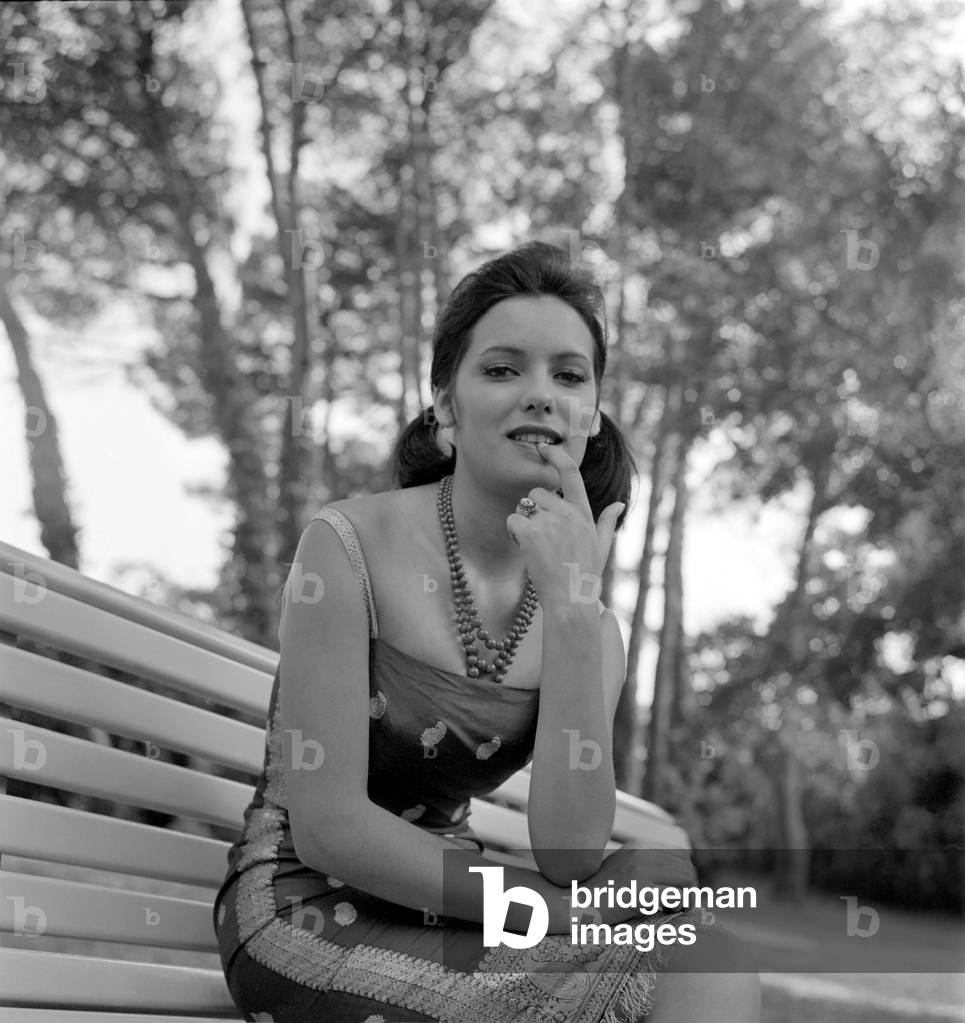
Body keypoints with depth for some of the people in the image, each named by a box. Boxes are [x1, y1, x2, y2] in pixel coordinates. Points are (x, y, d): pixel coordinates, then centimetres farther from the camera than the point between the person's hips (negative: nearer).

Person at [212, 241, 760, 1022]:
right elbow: (327, 826, -16)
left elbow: (573, 858, -13)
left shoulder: (590, 625, 3)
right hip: (309, 911, -5)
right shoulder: (351, 544, -11)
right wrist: (551, 909, -18)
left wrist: (572, 610, -19)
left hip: (443, 916, 6)